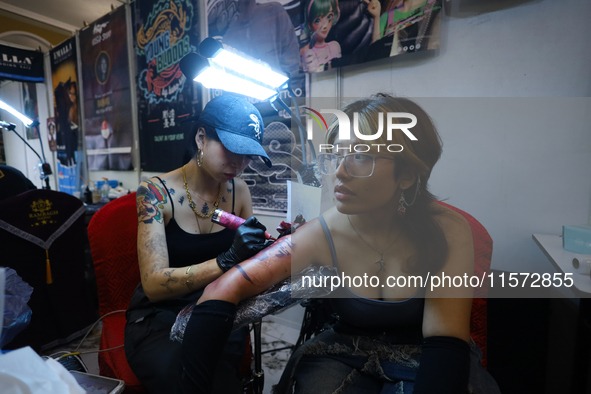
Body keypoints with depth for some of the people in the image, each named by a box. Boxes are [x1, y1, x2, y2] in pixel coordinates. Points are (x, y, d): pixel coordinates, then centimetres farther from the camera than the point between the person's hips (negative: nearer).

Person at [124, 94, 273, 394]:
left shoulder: (238, 190, -3)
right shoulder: (155, 192, -14)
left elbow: (248, 258, 7)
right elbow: (154, 283, -23)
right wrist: (227, 260, -36)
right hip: (158, 319, -3)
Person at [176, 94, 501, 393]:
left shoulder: (447, 231, -18)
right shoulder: (322, 235, -19)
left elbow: (445, 336, -18)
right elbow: (222, 291, -20)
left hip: (423, 359, 2)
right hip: (345, 356, -1)